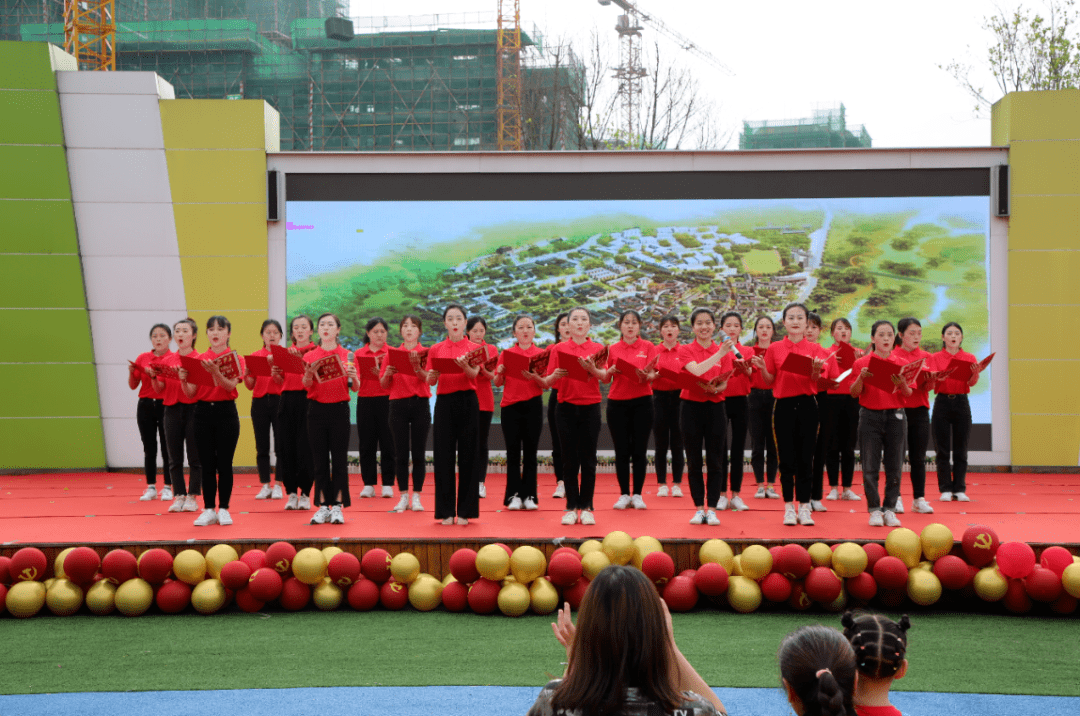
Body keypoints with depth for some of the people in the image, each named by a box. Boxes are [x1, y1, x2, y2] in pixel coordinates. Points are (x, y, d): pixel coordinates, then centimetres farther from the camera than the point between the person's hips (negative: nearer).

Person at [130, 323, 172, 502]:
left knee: (166, 447, 0)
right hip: (145, 405, 3)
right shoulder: (143, 358, 8)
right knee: (149, 448, 5)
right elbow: (133, 385, 8)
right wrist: (131, 372, -11)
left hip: (166, 405, -3)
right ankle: (151, 487, 11)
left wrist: (157, 375, -22)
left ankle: (167, 487, 8)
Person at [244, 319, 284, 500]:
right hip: (260, 402, 3)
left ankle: (278, 486, 7)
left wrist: (277, 376, -22)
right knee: (262, 447, 4)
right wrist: (246, 374, -11)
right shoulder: (255, 356, 9)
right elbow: (250, 386, 8)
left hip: (280, 401, -2)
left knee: (280, 445, -1)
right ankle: (265, 486, 12)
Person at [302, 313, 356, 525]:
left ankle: (338, 506, 4)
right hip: (317, 410, 1)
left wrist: (353, 376, -21)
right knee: (320, 459, 3)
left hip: (339, 409, -1)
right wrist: (308, 375, -26)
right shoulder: (310, 356, 6)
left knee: (339, 458, -1)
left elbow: (355, 388, 0)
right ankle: (323, 506, 9)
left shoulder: (346, 356, 3)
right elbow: (306, 385, -5)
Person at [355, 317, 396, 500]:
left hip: (386, 401, -2)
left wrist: (382, 374, -25)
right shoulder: (359, 354, 8)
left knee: (387, 443, 0)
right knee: (366, 444, 4)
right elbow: (356, 384, 3)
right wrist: (353, 380, -19)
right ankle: (368, 484, 12)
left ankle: (388, 484, 8)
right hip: (365, 402, 2)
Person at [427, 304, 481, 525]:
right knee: (444, 455, 0)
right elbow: (430, 381, 4)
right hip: (444, 402, 1)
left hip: (467, 402, -1)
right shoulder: (436, 349, 9)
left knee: (467, 455, 0)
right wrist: (432, 376, -19)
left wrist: (465, 366, -33)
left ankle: (465, 511, 6)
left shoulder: (473, 348, 6)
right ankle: (446, 511, 7)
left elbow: (474, 374, -11)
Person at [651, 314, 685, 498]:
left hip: (679, 397, 0)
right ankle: (661, 484, 9)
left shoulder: (685, 351, 4)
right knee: (660, 444, 2)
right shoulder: (654, 351, 4)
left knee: (677, 443, 3)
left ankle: (677, 484, 10)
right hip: (660, 397, 0)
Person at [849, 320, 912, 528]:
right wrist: (861, 378, -19)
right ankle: (874, 509, 7)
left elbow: (908, 394, 3)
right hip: (870, 416, -1)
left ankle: (890, 509, 11)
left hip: (895, 417, 2)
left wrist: (902, 384, -18)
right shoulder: (862, 363, 1)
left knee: (894, 466, 3)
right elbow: (854, 393, -2)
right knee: (870, 466, -1)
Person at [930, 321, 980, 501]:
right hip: (942, 402, -1)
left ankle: (960, 489, 9)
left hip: (962, 403, 1)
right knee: (942, 449, -1)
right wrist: (938, 377, -30)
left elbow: (972, 382, -7)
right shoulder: (935, 358, 3)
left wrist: (976, 373, -28)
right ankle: (945, 489, 5)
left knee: (960, 449, 3)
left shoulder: (969, 358, 6)